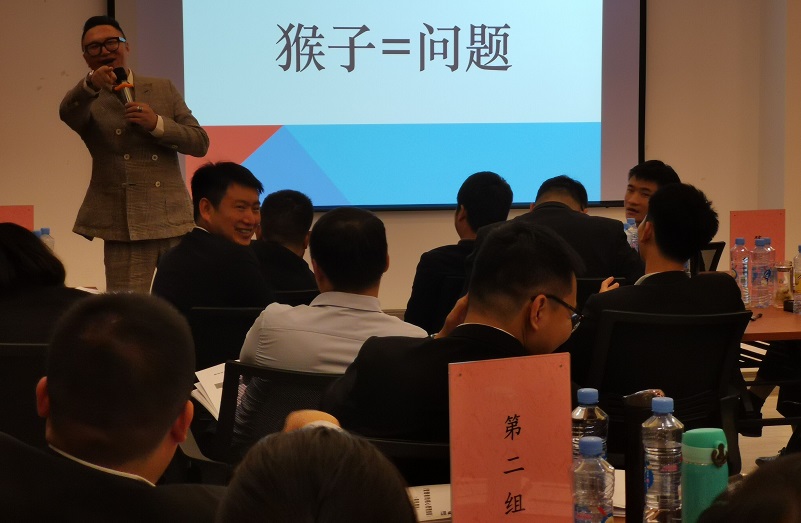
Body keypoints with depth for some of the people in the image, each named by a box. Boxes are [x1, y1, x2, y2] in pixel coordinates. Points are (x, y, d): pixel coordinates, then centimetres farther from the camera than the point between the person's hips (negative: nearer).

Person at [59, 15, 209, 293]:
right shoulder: (87, 102, 4)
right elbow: (67, 113, -20)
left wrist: (157, 124, -12)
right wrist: (91, 84, -41)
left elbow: (200, 143, 6)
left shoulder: (164, 89, 12)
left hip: (175, 220, 2)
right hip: (125, 228, -2)